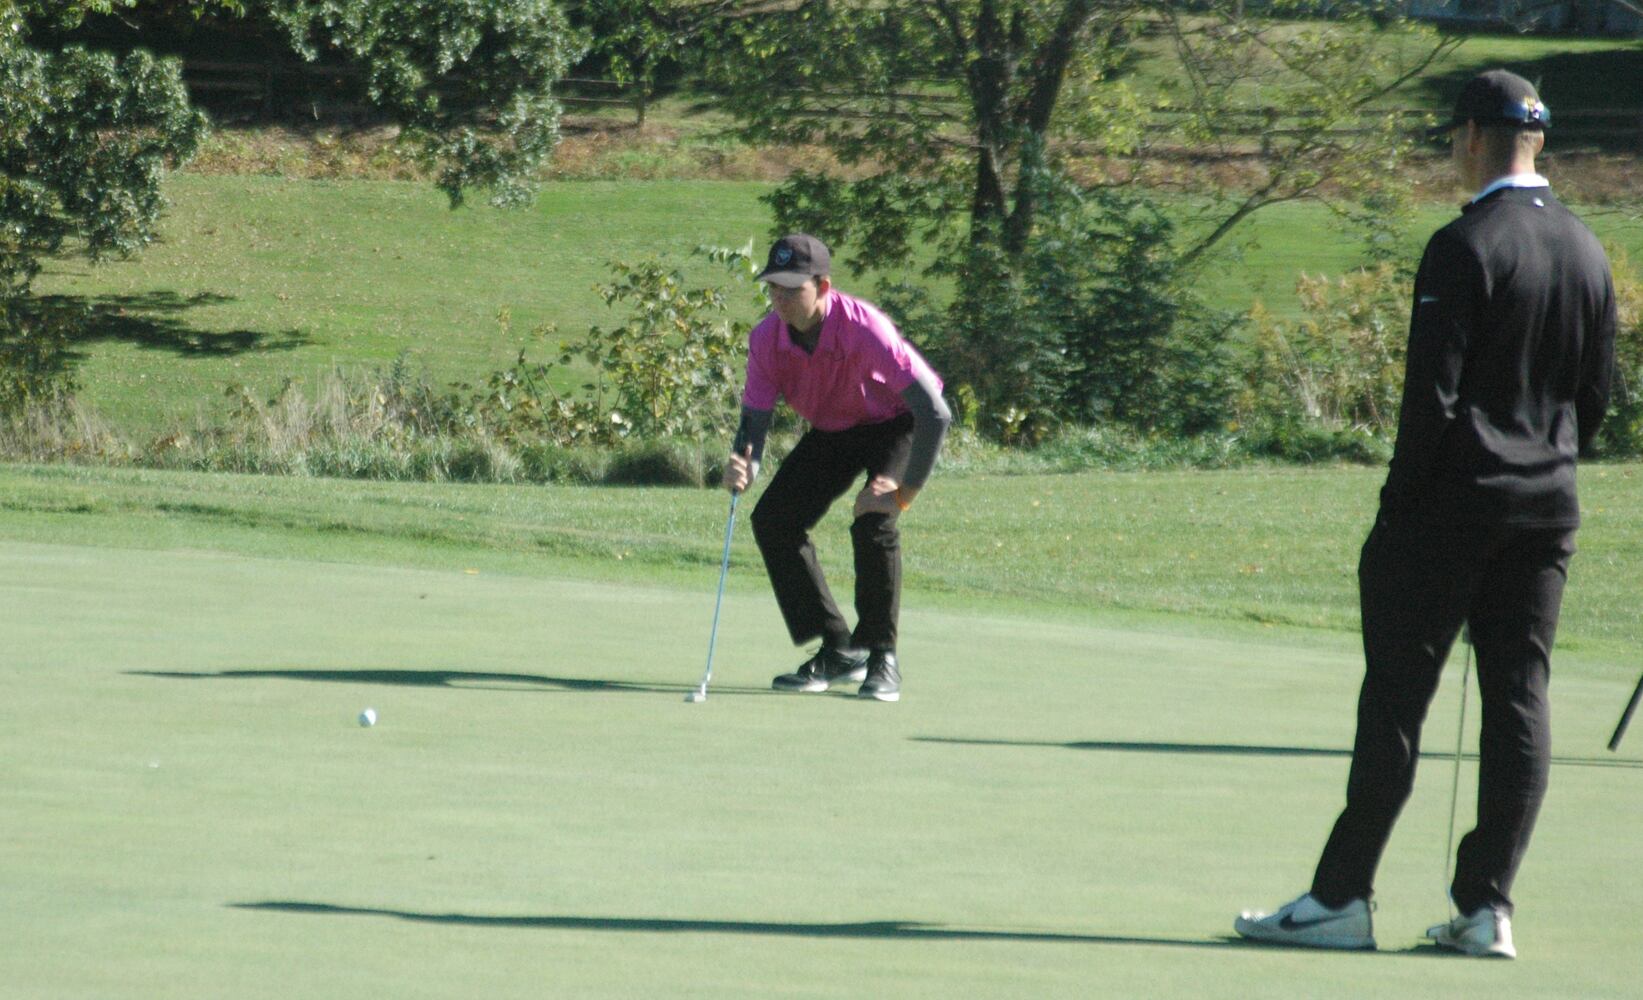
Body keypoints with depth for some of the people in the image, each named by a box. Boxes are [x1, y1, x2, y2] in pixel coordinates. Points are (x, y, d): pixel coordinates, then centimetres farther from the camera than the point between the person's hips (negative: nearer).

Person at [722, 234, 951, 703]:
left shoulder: (864, 330, -37)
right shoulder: (766, 339, -20)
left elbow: (935, 413, -38)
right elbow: (754, 421, -16)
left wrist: (905, 493, -34)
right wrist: (742, 466, -40)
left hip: (896, 422, -6)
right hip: (831, 431, 6)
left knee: (874, 523, -28)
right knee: (773, 520, -8)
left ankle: (882, 657, -12)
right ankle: (839, 650, 3)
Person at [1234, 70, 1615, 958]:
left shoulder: (1464, 247, -13)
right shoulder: (1586, 252, 9)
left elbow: (1432, 394, -16)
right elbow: (1595, 394, 14)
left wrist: (1399, 506, -10)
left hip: (1454, 504, -6)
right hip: (1548, 514, 6)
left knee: (1396, 698, -2)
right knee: (1518, 700, 6)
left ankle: (1342, 896, 2)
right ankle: (1486, 907, 6)